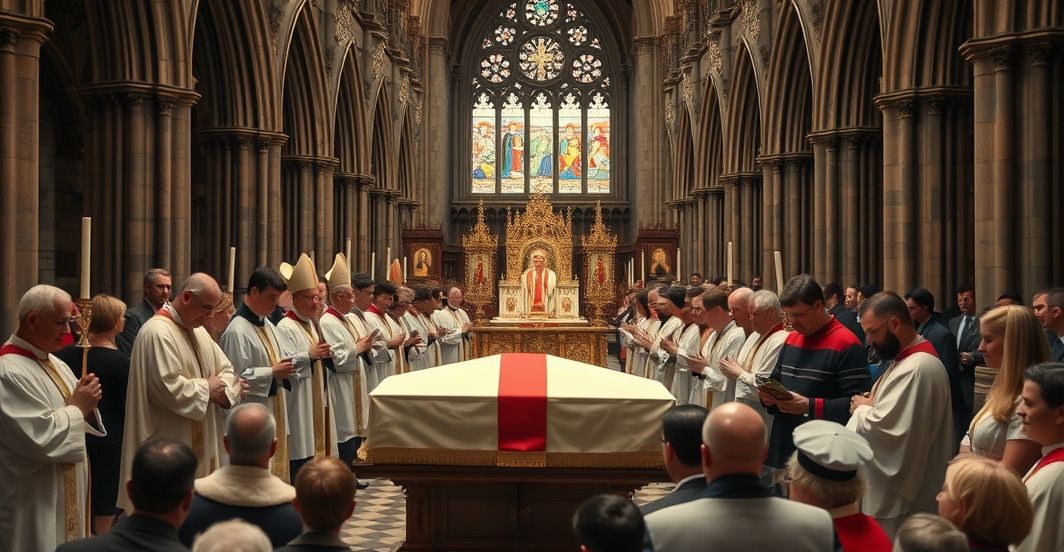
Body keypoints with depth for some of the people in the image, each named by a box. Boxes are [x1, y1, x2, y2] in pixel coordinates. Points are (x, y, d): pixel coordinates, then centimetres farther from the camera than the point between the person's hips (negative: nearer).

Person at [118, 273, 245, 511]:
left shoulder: (198, 330, 12)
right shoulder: (157, 332, -18)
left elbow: (226, 370, 13)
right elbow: (169, 387, -26)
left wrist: (223, 389, -9)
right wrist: (206, 388, -11)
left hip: (201, 442, 9)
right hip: (171, 446, -9)